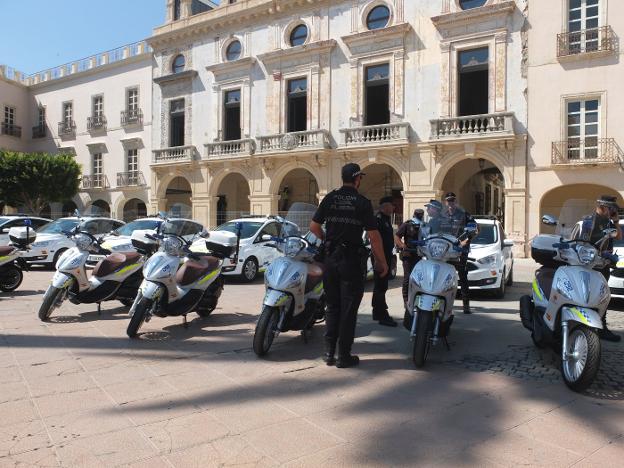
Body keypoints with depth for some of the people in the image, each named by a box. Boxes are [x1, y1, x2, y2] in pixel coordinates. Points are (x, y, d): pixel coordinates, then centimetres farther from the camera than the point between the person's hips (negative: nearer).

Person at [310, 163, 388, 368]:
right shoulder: (362, 203, -8)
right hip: (352, 260, -4)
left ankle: (329, 352, 17)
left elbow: (314, 226, 5)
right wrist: (382, 262, -2)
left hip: (331, 259, 4)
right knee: (348, 308, 3)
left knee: (332, 306, 15)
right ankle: (344, 355, 8)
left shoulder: (330, 199, 4)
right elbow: (374, 236, -10)